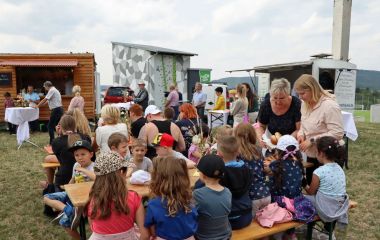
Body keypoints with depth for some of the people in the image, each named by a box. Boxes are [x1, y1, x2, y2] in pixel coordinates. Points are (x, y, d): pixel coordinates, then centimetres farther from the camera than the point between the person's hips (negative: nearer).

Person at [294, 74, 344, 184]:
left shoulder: (330, 106, -24)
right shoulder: (305, 104, 1)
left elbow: (337, 134, -27)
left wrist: (311, 141, -26)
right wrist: (301, 134, -6)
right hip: (311, 155, 8)